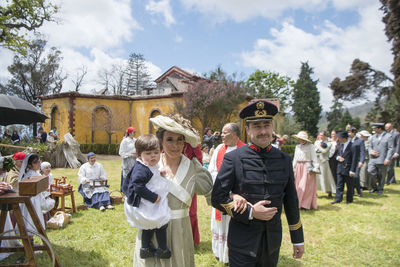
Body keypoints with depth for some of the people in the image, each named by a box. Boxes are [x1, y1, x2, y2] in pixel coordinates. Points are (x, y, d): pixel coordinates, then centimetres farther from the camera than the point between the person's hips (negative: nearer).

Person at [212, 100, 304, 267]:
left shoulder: (284, 160, 2)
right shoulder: (233, 158, -10)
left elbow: (291, 202, 8)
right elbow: (218, 198, -9)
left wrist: (298, 239, 10)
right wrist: (250, 212, -18)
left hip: (273, 241, 4)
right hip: (242, 243, -4)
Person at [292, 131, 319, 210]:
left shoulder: (310, 146, -4)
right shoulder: (297, 146, 13)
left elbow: (314, 158, -6)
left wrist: (315, 168, -11)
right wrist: (293, 168, 14)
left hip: (307, 167, -6)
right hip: (298, 167, 6)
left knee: (306, 186, -3)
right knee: (298, 186, 6)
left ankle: (307, 204, 4)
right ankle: (299, 203, 13)